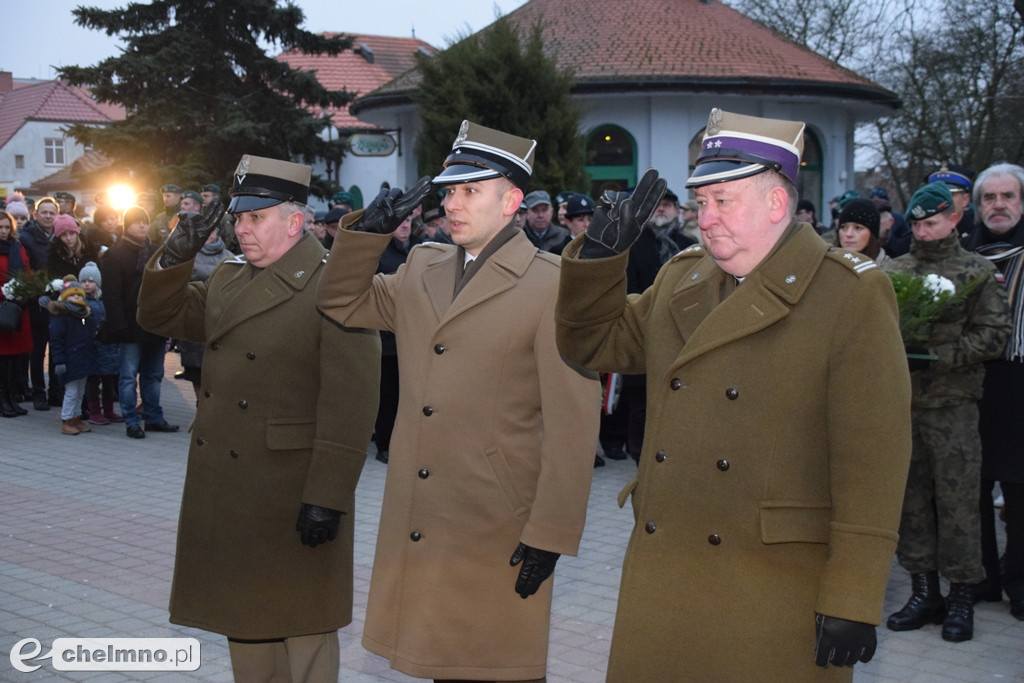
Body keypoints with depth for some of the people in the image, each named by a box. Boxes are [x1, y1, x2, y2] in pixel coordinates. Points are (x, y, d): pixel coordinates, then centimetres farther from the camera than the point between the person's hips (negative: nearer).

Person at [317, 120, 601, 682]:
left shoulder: (554, 286, -9)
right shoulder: (420, 271, 11)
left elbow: (573, 425, -12)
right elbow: (343, 304, 23)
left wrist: (550, 534, -14)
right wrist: (368, 232, 6)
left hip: (498, 536, -6)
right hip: (418, 526, 6)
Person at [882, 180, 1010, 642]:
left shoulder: (977, 272, 2)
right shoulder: (894, 270, 12)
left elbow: (994, 335, -4)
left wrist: (937, 356, -14)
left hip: (953, 403, -3)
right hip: (901, 400, 4)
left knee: (956, 498, -2)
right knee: (910, 495, 7)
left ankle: (961, 597, 10)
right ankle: (923, 591, 18)